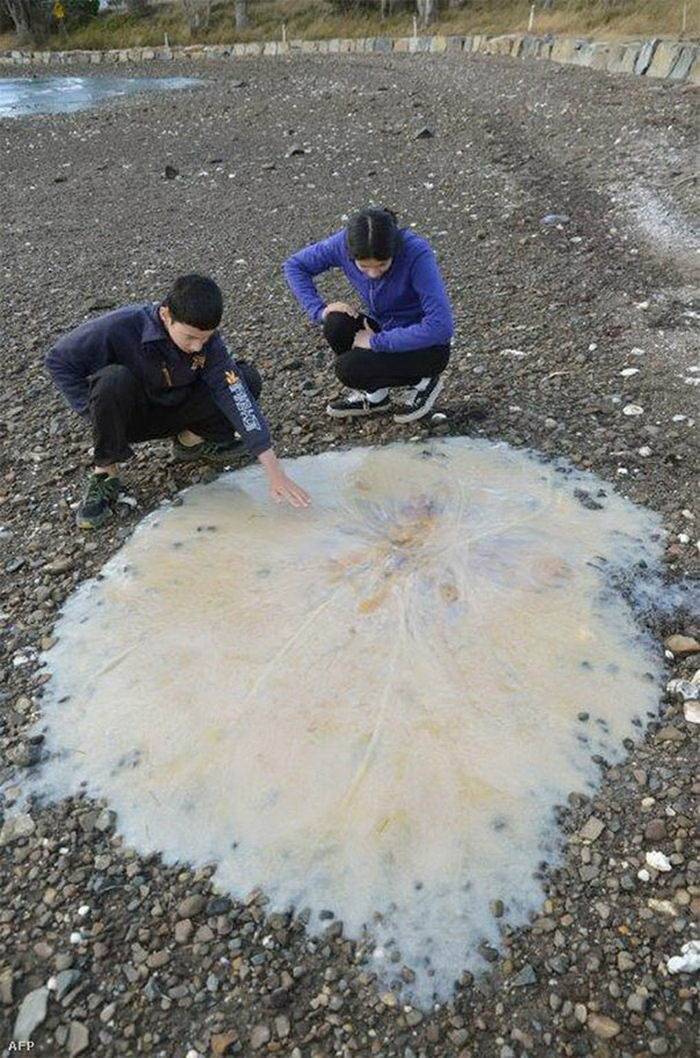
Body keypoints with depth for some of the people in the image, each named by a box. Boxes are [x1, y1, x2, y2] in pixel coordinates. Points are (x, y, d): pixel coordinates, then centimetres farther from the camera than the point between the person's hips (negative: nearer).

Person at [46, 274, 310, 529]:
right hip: (129, 416, -2)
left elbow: (235, 394, -29)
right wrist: (99, 414, -21)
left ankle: (191, 440, 5)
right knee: (114, 379, -38)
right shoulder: (122, 327, -28)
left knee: (247, 379, -17)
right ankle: (105, 472, -15)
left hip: (174, 409, 2)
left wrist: (274, 471, -35)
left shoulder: (206, 337, -20)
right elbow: (59, 360, -15)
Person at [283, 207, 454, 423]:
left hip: (428, 346, -5)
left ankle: (423, 380, 0)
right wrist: (319, 310, -17)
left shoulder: (416, 253, -28)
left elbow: (441, 326, -34)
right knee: (337, 325, -23)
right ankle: (374, 395, 1)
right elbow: (295, 265, -1)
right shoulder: (344, 243, -15)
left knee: (349, 368, -25)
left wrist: (376, 342, -28)